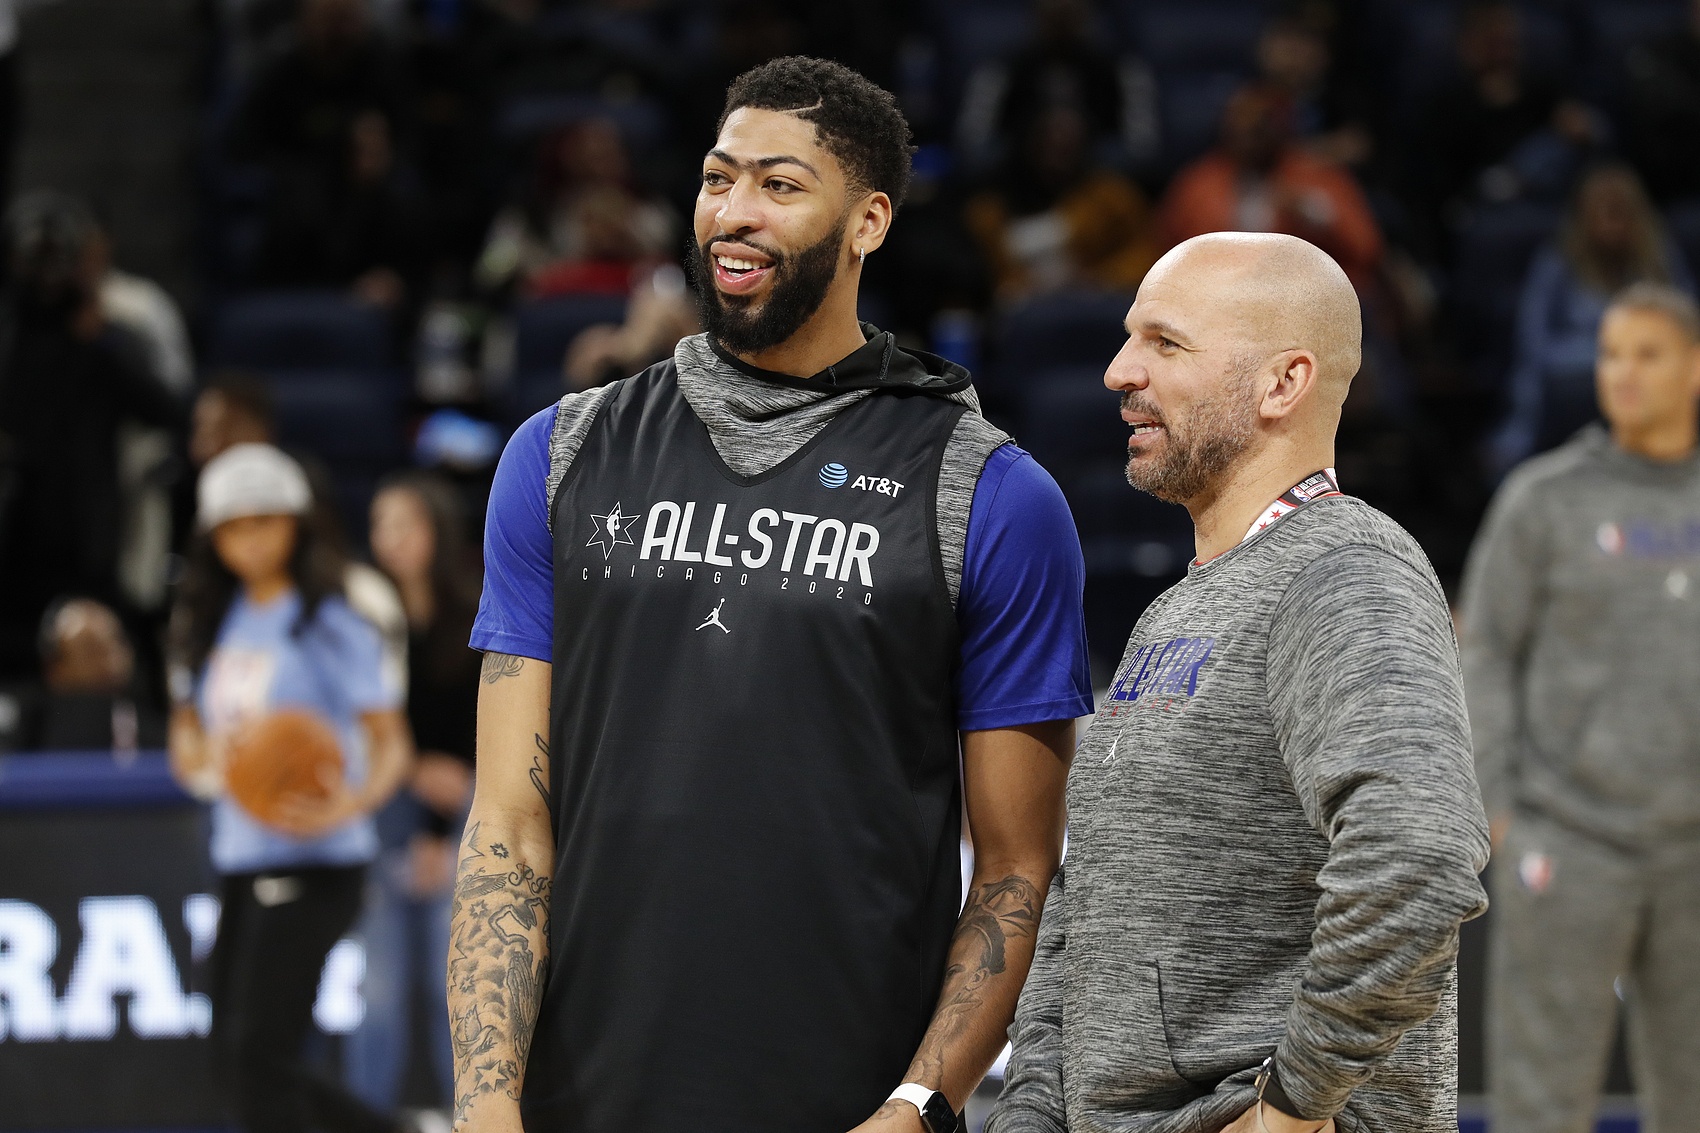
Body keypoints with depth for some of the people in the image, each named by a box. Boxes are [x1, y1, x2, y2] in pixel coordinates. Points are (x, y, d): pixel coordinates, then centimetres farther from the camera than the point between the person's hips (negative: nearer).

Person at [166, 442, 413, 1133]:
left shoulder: (330, 627, -7)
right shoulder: (214, 625, 12)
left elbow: (391, 743, -9)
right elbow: (186, 745, 15)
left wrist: (351, 804, -29)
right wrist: (209, 757, -9)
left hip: (314, 863, -7)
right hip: (241, 862, 7)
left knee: (259, 1051, -14)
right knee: (236, 1056, 10)